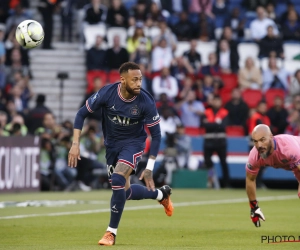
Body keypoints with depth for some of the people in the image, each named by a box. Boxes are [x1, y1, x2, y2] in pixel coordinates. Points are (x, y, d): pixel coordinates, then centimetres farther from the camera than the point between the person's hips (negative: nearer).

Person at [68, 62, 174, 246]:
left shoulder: (146, 102, -24)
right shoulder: (107, 93, -21)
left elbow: (156, 135, -13)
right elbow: (82, 114, -8)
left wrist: (149, 168, -15)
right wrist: (75, 144, -16)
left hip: (133, 143, -3)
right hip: (112, 144, 3)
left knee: (118, 180, -26)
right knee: (125, 192, 8)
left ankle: (112, 232, -12)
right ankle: (161, 194, 37)